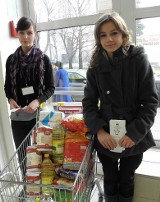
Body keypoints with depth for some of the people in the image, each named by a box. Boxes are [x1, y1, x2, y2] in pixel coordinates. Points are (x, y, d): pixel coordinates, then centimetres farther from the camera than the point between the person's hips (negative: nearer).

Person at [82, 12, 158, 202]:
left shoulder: (139, 60, -8)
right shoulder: (96, 66, 0)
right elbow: (89, 102, 0)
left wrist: (135, 133, -16)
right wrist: (99, 130, -13)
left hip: (133, 137, -1)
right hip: (105, 137, 2)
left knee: (126, 181, 16)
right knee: (110, 181, 16)